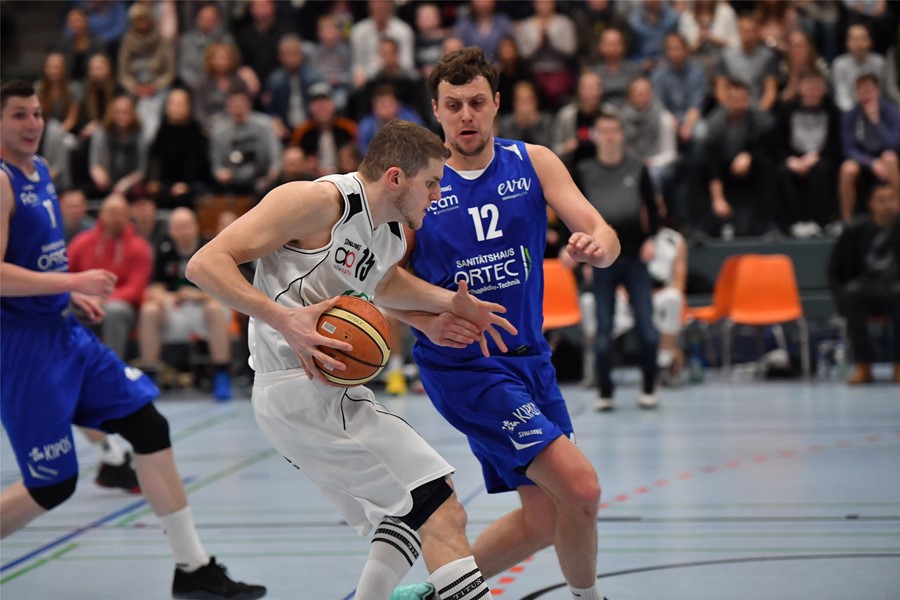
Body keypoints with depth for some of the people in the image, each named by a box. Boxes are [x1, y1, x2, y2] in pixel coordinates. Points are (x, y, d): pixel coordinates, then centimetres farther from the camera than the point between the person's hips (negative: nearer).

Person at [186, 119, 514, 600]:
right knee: (444, 516, -13)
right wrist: (284, 319, -31)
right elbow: (206, 263, -19)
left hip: (333, 391, 11)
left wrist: (451, 303, 23)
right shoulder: (320, 201, -15)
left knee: (409, 514, 23)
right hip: (303, 392, -11)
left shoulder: (393, 235, 13)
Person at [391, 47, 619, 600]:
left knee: (545, 519, 9)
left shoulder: (533, 162, 2)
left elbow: (606, 237, -8)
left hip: (528, 354, 5)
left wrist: (596, 245, -32)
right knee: (580, 488, -17)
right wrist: (428, 321, -21)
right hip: (462, 364, -5)